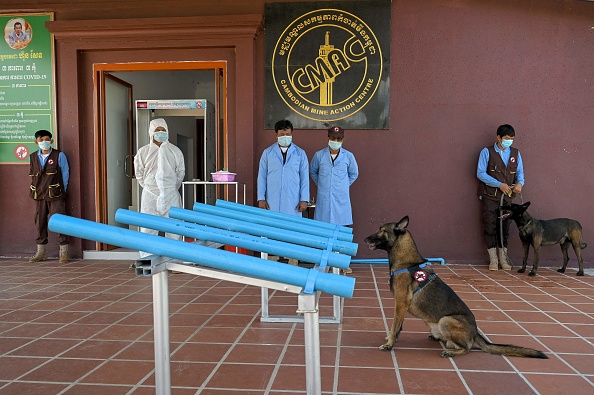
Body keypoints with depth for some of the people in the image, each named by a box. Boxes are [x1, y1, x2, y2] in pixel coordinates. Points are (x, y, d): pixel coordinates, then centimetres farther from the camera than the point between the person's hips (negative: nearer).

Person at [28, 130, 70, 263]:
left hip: (55, 196, -5)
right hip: (39, 196, 5)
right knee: (40, 222, 10)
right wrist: (36, 190, 9)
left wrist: (62, 191, 0)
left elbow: (65, 173, 0)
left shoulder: (59, 155, -2)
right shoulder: (33, 157, 10)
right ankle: (41, 252, 21)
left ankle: (64, 252, 0)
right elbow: (32, 175, 16)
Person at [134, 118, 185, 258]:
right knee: (148, 228, 0)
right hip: (150, 195, 0)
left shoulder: (175, 151, 6)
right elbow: (139, 174, 12)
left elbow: (181, 172, 13)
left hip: (170, 195, 1)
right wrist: (149, 187, 11)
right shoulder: (143, 152, 5)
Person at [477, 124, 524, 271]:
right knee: (490, 227, -1)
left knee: (505, 227, 8)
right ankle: (493, 260, 8)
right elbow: (480, 173, -9)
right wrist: (499, 184, -15)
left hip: (507, 197, 4)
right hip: (490, 196, -3)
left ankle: (503, 259, 18)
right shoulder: (487, 152, -3)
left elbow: (520, 172, 10)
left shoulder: (516, 153, 10)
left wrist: (519, 183, -13)